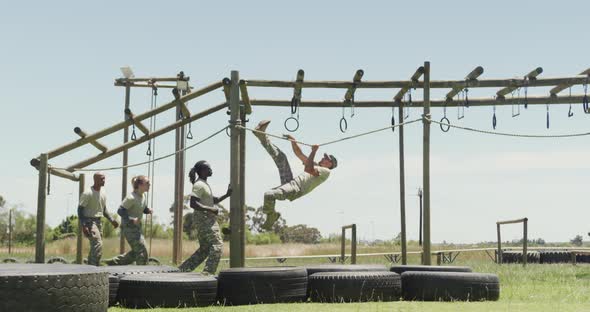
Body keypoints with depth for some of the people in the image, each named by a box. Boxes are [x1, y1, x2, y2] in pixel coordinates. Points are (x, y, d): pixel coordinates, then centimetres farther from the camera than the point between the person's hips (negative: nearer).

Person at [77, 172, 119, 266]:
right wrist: (83, 226, -21)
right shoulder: (87, 193, -12)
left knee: (94, 247, 8)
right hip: (89, 221, -8)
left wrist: (112, 220, 8)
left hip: (98, 221, 8)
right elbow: (80, 209, -12)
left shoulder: (103, 193, 12)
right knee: (98, 244, -20)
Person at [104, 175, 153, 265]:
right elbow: (120, 210, -22)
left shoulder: (143, 196, 5)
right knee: (141, 251, -8)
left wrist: (148, 211, -5)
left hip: (136, 226, 9)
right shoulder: (132, 198, -21)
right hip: (129, 227, -9)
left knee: (136, 252, 14)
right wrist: (131, 220, -31)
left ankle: (113, 262, 26)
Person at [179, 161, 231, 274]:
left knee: (204, 248, 13)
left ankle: (183, 269, 15)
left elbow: (212, 201, 26)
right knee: (217, 244, -13)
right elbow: (193, 203, -23)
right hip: (204, 218, -10)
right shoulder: (199, 185, -13)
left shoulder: (204, 184, 18)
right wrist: (211, 209, -23)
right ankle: (208, 272, -15)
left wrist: (226, 195, 14)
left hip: (208, 219, 10)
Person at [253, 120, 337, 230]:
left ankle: (272, 216, -7)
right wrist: (293, 141, 15)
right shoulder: (316, 167, 29)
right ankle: (261, 134, 10)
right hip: (290, 182, 9)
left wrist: (313, 151, -13)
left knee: (269, 195, -31)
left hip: (296, 190, -9)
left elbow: (308, 169, -16)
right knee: (281, 157, 7)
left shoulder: (326, 171, 1)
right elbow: (299, 154, 28)